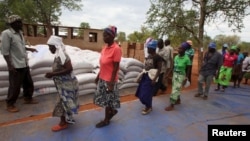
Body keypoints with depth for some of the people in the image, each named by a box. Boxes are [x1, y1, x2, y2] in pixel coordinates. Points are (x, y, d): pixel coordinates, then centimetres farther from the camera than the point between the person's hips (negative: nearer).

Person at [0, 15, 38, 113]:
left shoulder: (19, 32, 11)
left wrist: (29, 49, 14)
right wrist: (10, 65, -19)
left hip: (24, 64, 8)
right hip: (16, 66, -8)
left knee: (29, 83, 17)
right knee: (15, 86, 2)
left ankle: (28, 98, 35)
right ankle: (10, 105, 20)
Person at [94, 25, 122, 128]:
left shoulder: (116, 49, -19)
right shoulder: (105, 47, 5)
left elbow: (116, 67, -19)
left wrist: (111, 83, -18)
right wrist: (98, 76, 15)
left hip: (109, 80, -8)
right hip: (102, 78, 8)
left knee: (107, 100, 9)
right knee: (102, 98, 20)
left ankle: (106, 120, 31)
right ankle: (112, 111, 43)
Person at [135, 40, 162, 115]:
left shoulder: (157, 57, -14)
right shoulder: (149, 56, 9)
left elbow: (159, 69, -16)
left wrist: (154, 79, -21)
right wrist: (143, 74, 15)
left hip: (151, 76, -8)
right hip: (145, 75, 8)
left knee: (147, 93, -2)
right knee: (142, 92, 14)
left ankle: (148, 108, 20)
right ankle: (148, 106, 32)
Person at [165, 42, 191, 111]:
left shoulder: (187, 59, -17)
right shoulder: (176, 57, -1)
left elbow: (188, 69, -8)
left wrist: (186, 78, -9)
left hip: (181, 76, -6)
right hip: (174, 74, 6)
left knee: (175, 90, -6)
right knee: (176, 89, 18)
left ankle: (171, 105, 3)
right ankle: (178, 100, 39)